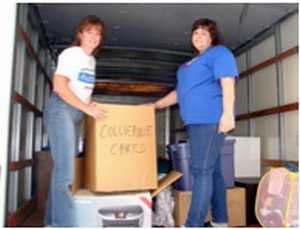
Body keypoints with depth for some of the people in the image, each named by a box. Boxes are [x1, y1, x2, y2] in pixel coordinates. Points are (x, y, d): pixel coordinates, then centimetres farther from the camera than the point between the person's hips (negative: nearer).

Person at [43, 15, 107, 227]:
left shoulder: (91, 60, 17)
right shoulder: (71, 53, -7)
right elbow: (59, 86, -17)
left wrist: (91, 106, 7)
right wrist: (87, 108, -20)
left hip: (77, 113, 8)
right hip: (61, 110, -8)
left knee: (65, 167, 7)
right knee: (65, 168, -15)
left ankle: (52, 220, 17)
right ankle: (64, 223, -11)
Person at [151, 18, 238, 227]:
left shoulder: (219, 53, 3)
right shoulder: (193, 62, 28)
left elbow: (227, 83, -12)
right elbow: (180, 92, 31)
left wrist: (227, 113, -24)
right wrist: (156, 105, 26)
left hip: (211, 120, -8)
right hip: (196, 121, 9)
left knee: (201, 170, -12)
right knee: (212, 170, 9)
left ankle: (193, 224, -9)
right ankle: (220, 221, 16)